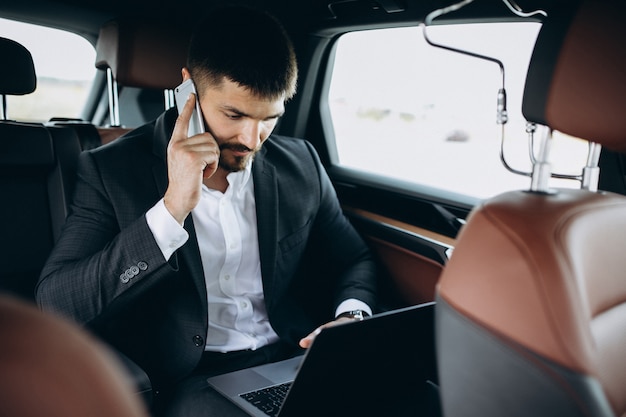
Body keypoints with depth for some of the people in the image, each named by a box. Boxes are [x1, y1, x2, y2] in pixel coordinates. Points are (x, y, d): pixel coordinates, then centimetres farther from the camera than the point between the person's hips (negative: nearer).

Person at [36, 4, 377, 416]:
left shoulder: (300, 163, 5)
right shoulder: (111, 170, -4)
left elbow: (354, 260, 15)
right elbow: (55, 304, -12)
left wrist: (353, 317, -9)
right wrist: (172, 209, -22)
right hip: (192, 379, -3)